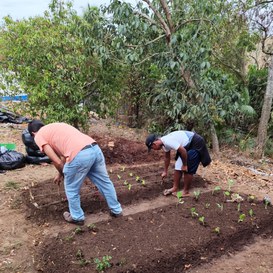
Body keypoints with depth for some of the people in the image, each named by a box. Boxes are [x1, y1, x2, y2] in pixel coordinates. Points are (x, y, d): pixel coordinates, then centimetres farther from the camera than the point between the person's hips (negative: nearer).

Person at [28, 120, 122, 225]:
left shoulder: (39, 136, 12)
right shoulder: (56, 126, 34)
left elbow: (57, 161, 4)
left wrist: (63, 174, 23)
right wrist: (61, 174, 45)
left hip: (79, 156, -7)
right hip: (95, 148, 8)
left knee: (72, 189, 19)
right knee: (105, 182, 25)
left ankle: (77, 217, 37)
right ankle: (116, 210, 41)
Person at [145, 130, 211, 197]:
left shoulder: (168, 142, -28)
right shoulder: (164, 143, 3)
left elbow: (183, 151, -29)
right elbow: (167, 157, 19)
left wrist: (184, 165, -16)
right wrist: (165, 172, 27)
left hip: (196, 144, -10)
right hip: (187, 145, 10)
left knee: (188, 170, -6)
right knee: (178, 167, 8)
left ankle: (186, 191, 7)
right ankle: (175, 188, 17)